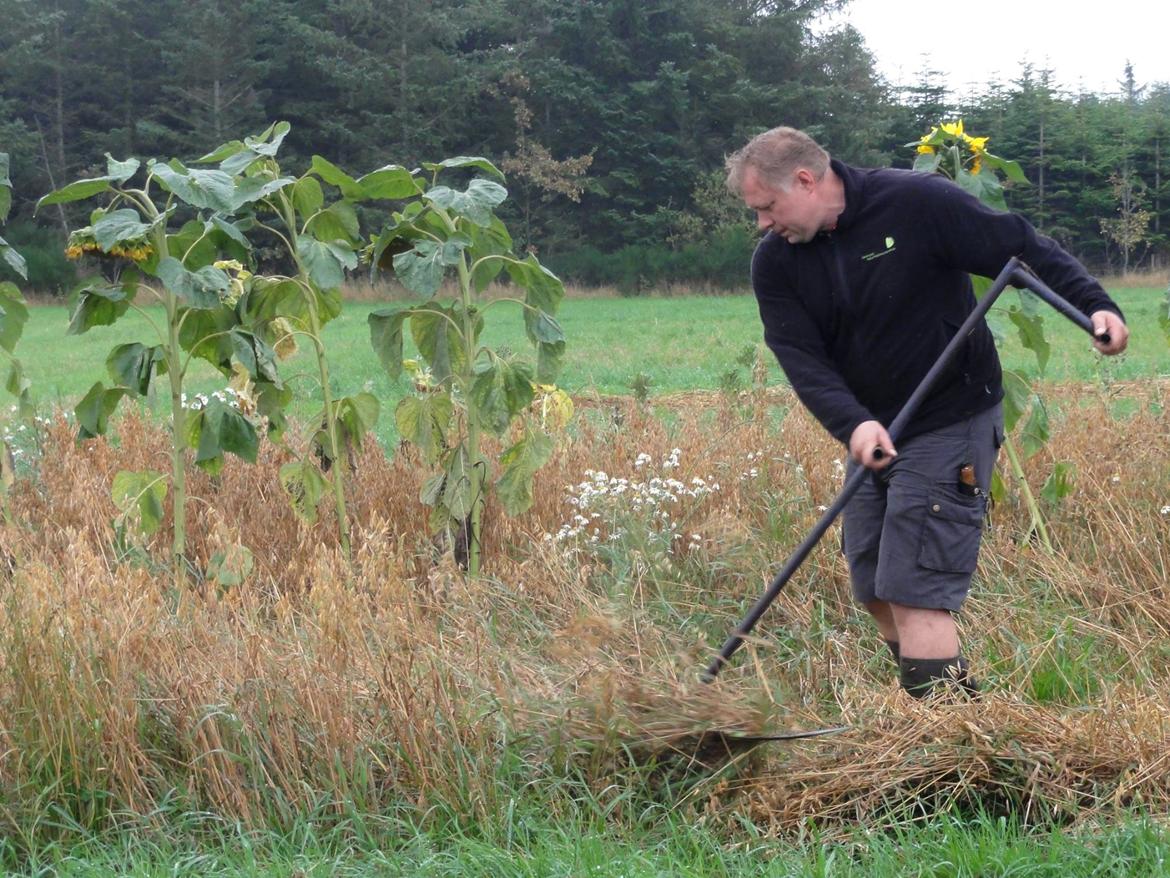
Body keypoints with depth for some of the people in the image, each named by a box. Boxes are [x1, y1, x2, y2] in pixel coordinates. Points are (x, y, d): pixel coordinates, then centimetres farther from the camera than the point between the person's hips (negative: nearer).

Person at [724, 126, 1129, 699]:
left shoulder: (918, 203, -16)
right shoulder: (774, 263, -2)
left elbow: (1021, 248, -11)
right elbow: (801, 358, -12)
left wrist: (1094, 305, -25)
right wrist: (853, 424, -29)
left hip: (951, 425, -7)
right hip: (871, 434, 7)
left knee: (915, 592, -13)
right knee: (875, 592, 8)